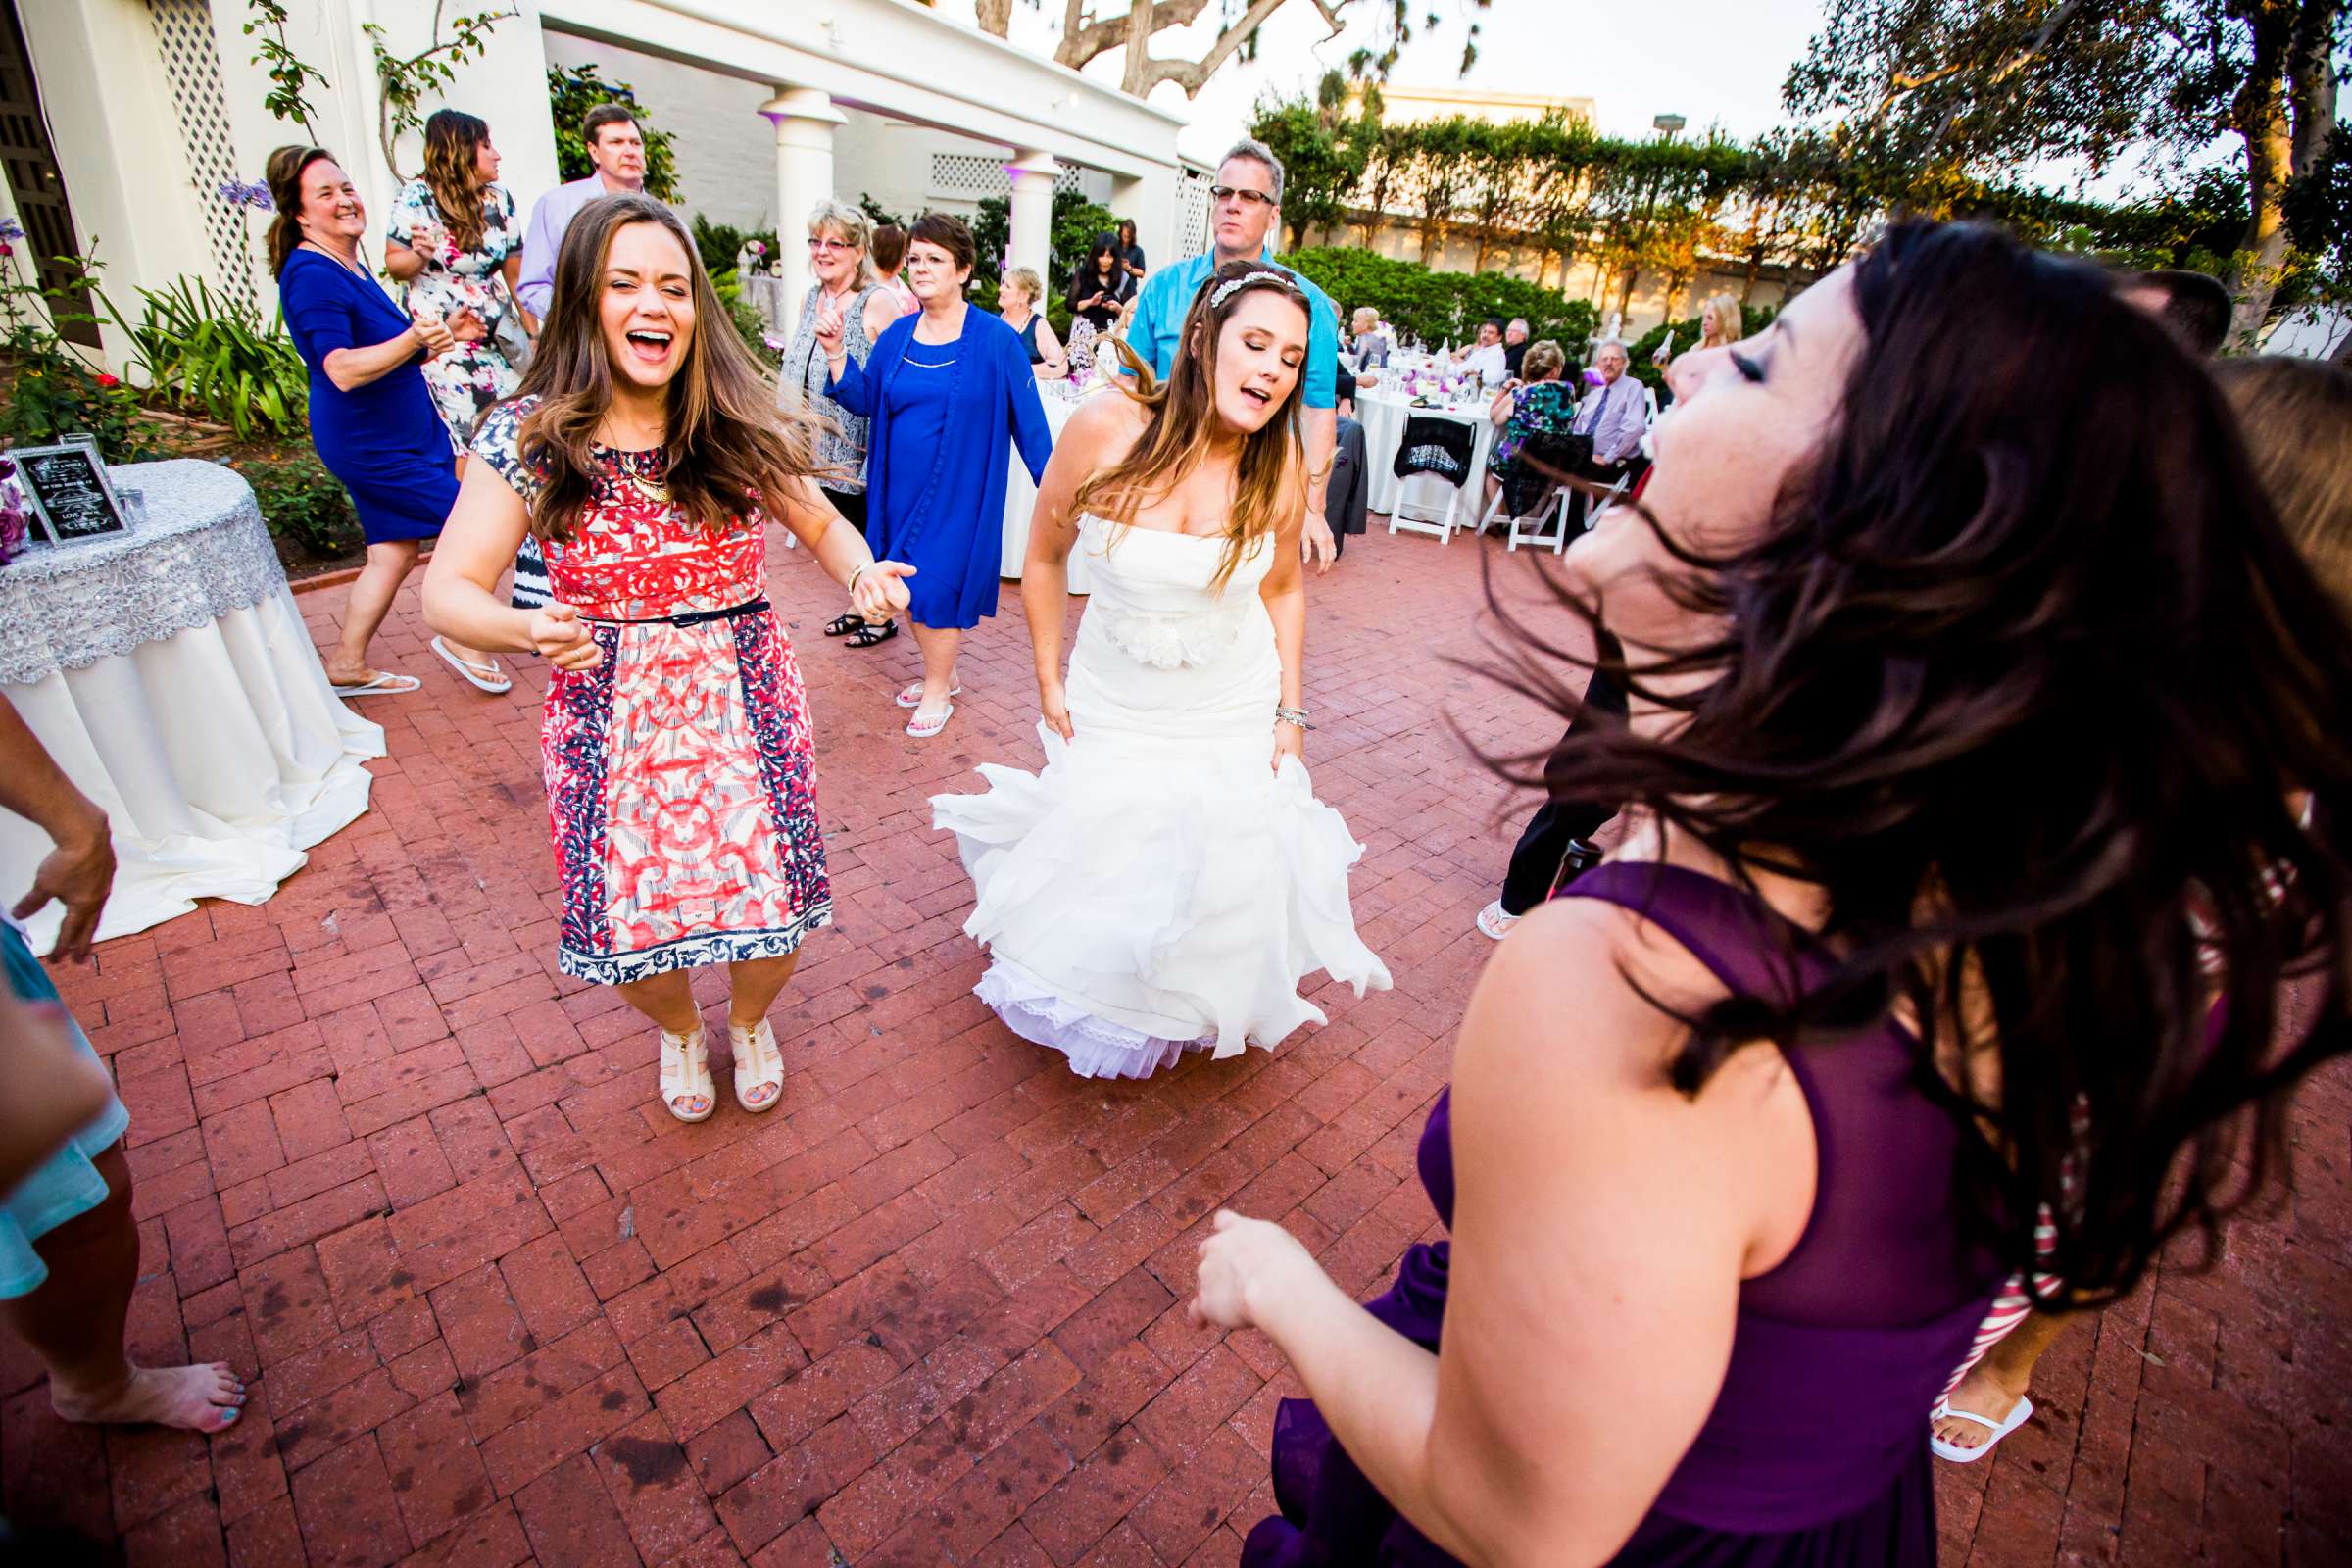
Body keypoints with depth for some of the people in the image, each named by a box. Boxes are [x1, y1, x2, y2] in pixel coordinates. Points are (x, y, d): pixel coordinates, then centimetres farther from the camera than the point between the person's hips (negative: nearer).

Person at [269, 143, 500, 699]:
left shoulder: (352, 265, 13)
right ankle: (464, 639, 7)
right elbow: (342, 369, -28)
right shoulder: (311, 274, -17)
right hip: (369, 441, -10)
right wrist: (411, 341, -41)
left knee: (393, 552, 13)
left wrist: (444, 335, 11)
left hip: (399, 430, 10)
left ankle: (348, 666, 23)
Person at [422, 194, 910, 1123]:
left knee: (773, 913, 5)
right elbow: (446, 591, -6)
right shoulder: (529, 437, -7)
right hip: (610, 723, 0)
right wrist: (524, 630, -28)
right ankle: (680, 1032, 47)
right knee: (633, 925, 9)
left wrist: (863, 574, -14)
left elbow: (825, 528, 9)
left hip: (747, 708, 1)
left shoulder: (740, 428, -3)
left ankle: (749, 1021, 43)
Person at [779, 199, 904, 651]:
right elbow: (798, 368, 19)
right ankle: (859, 604, 31)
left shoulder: (878, 301, -12)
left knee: (869, 528, 4)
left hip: (863, 442, -7)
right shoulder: (811, 297, 10)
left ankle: (882, 615, 19)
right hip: (826, 443, 7)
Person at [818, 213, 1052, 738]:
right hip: (901, 486, 5)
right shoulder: (898, 335, 6)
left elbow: (1028, 420, -6)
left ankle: (937, 692, 17)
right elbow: (863, 400, 9)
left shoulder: (995, 339, -8)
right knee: (910, 587, 11)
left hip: (958, 490, -5)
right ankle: (942, 673, 32)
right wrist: (835, 352, -6)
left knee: (936, 586, -2)